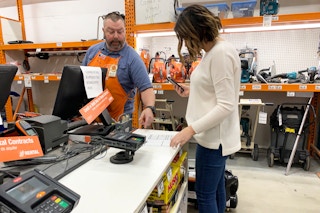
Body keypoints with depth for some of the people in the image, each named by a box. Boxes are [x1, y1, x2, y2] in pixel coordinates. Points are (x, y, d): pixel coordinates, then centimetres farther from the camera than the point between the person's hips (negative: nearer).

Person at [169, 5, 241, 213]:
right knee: (216, 189, 21)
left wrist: (191, 129, -25)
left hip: (214, 137, -10)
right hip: (214, 135, 10)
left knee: (205, 195, 4)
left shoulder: (221, 52, -19)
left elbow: (226, 105, -24)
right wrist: (193, 91, 11)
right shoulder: (214, 51, 12)